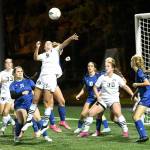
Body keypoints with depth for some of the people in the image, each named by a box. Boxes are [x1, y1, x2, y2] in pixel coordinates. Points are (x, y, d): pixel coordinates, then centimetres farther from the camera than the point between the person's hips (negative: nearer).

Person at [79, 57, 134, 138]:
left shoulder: (117, 78, -5)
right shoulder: (102, 77, -2)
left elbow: (125, 86, -3)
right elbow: (95, 87, 7)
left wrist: (132, 95, -12)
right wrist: (98, 96, -8)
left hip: (114, 99, -3)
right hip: (103, 99, 3)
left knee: (117, 113, -30)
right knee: (91, 112, -7)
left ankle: (125, 131, -20)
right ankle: (85, 131, 7)